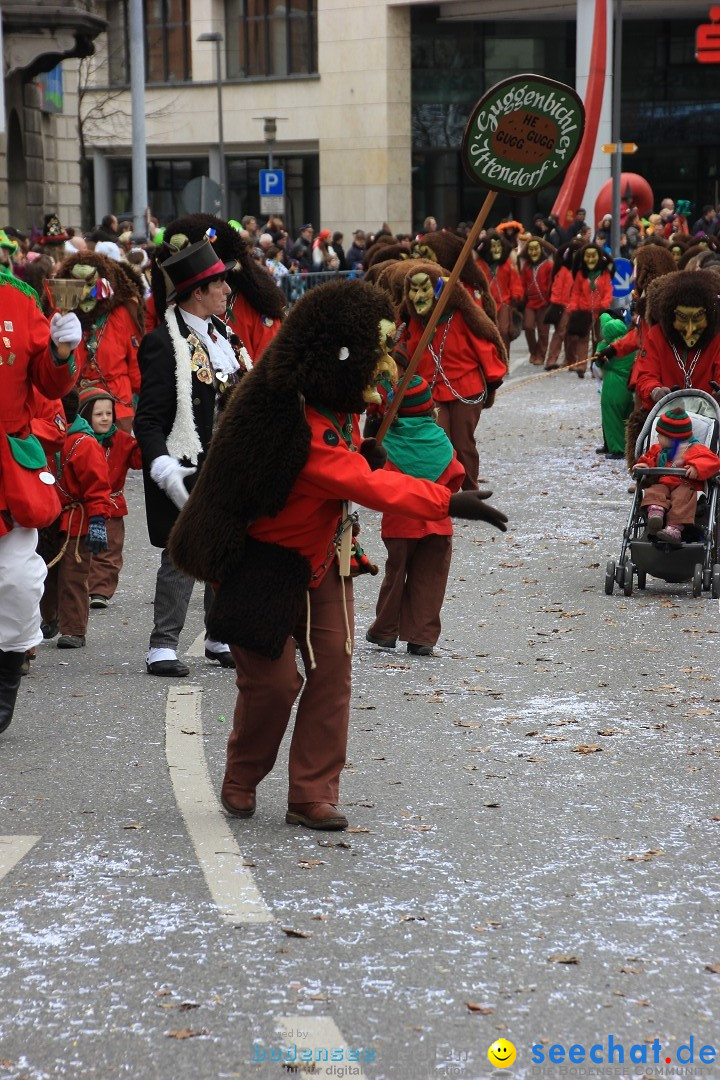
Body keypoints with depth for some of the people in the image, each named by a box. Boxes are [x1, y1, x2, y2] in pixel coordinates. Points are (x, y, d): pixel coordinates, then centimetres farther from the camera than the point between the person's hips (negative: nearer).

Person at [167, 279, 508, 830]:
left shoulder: (338, 405, -1)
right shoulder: (297, 422, -31)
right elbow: (364, 486, -37)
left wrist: (365, 456, -7)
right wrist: (449, 502, -39)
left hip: (323, 559, 8)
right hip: (271, 564, -8)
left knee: (333, 667, -2)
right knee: (274, 679, -4)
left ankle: (313, 794, 4)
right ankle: (241, 780, 23)